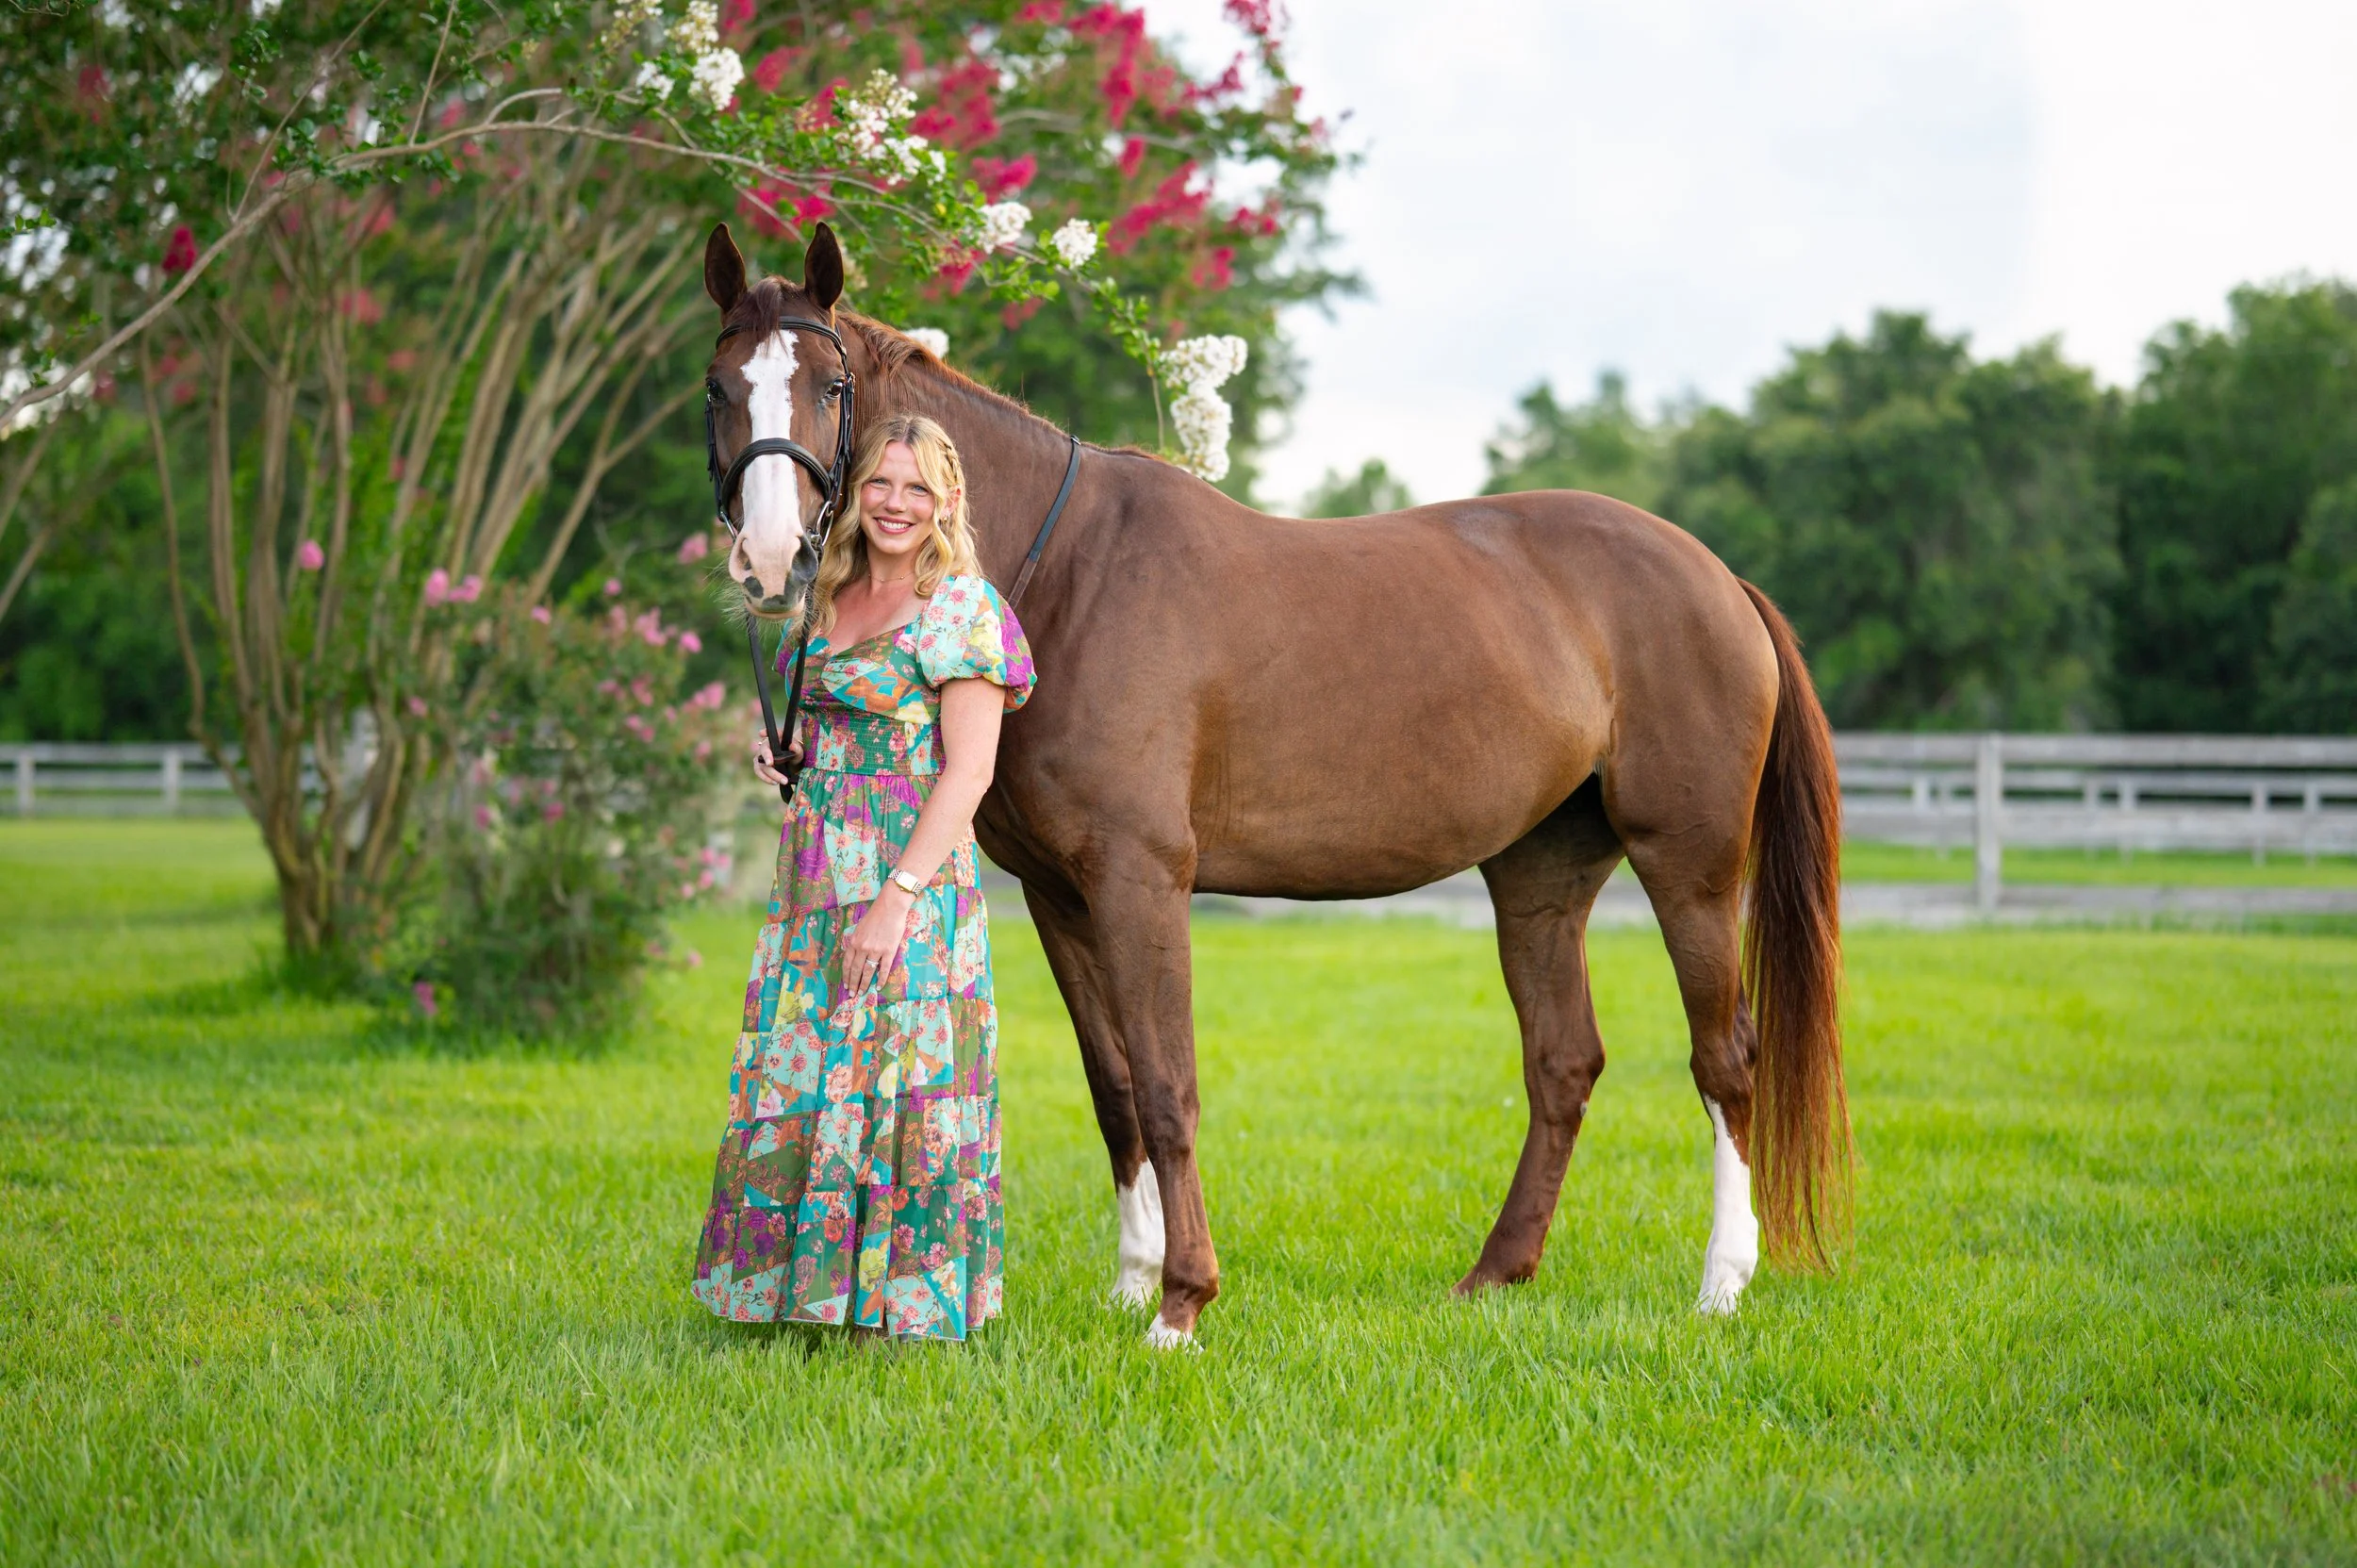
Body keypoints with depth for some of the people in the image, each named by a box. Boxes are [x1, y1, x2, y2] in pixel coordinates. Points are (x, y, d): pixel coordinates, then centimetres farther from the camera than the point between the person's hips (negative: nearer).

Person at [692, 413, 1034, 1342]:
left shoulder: (959, 607, -9)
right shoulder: (831, 597, 14)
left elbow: (968, 771, -15)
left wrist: (900, 895, -22)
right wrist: (780, 749, 6)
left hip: (912, 882, -8)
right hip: (815, 881, 8)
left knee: (894, 1082, -5)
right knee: (798, 1082, 9)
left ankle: (905, 1301, 4)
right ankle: (816, 1279, 19)